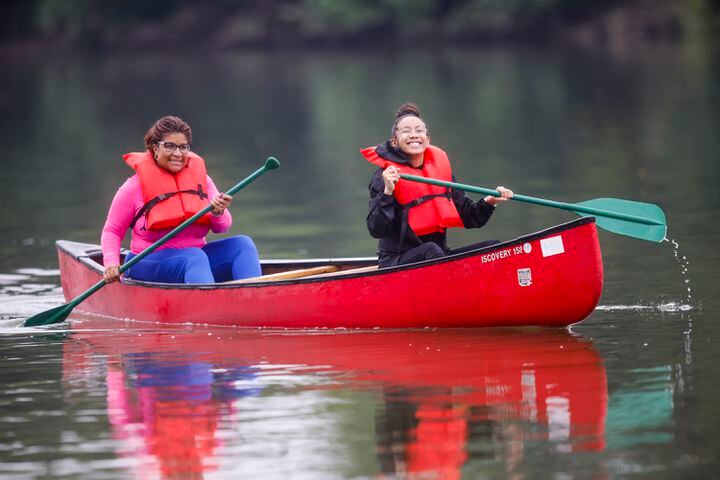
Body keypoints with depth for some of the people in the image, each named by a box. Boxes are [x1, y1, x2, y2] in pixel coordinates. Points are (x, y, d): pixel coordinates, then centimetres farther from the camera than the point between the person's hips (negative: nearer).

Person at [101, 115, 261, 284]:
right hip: (149, 264, -5)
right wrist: (111, 263, -16)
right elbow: (112, 231, 2)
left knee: (243, 244, -16)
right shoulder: (135, 186, -3)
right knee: (195, 256, -34)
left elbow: (223, 227, 5)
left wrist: (218, 213, -19)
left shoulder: (200, 178, 9)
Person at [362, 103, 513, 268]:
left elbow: (468, 218, 19)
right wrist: (387, 192, -25)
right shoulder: (384, 176, -4)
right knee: (431, 250, -35)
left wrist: (488, 203, 0)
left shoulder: (440, 167, 12)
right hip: (396, 261, -6)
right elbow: (376, 231, -14)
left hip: (439, 256, 6)